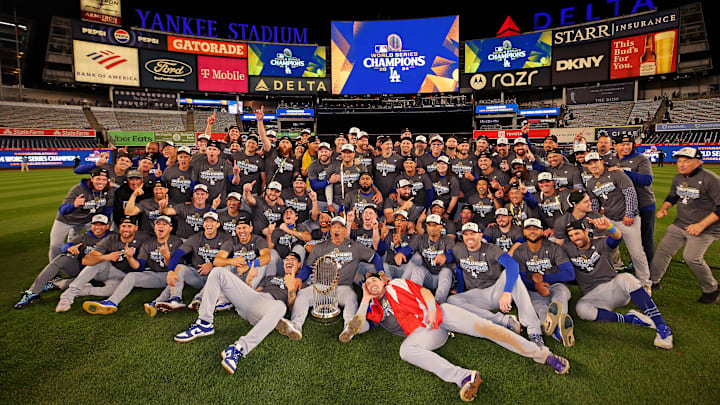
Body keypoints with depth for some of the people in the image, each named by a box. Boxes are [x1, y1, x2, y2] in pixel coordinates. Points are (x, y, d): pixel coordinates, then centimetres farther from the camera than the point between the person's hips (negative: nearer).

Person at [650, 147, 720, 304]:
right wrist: (663, 208, 0)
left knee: (691, 257, -17)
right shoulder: (678, 178, 4)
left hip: (705, 228, -7)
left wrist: (701, 225, -24)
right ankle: (652, 280, 20)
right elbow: (672, 196, 20)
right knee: (663, 249, 6)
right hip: (680, 224, 7)